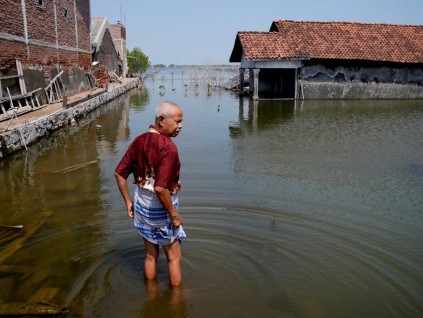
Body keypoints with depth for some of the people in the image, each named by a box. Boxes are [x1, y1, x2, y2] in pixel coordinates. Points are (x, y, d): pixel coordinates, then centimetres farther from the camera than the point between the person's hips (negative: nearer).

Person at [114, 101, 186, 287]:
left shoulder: (140, 140, -2)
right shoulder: (168, 148, -25)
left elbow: (119, 173, 1)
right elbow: (160, 188, -32)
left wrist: (128, 201, 9)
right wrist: (174, 214, -19)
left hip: (141, 204, 7)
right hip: (160, 208, -7)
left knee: (150, 255, 24)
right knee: (173, 257, 14)